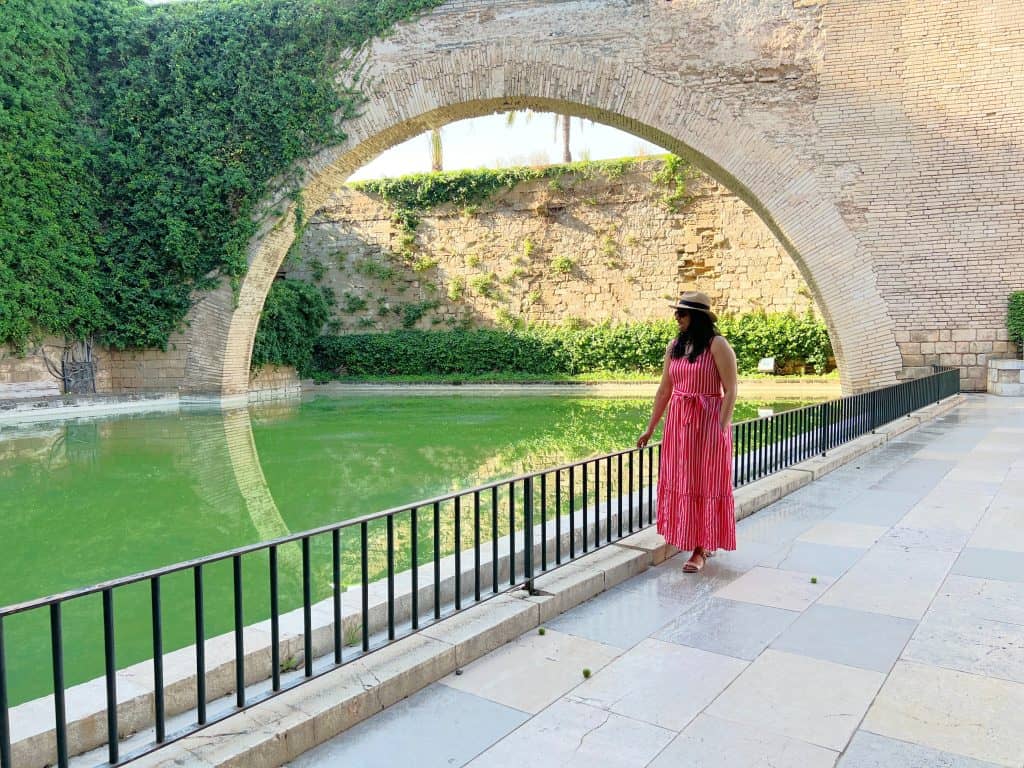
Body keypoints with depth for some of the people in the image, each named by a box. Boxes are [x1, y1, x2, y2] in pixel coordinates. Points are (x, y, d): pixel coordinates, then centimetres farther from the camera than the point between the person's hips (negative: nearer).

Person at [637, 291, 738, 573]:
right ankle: (702, 541, 25)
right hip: (678, 421, 6)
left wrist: (722, 428, -19)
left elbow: (730, 390, -11)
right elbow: (664, 390, 12)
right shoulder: (674, 346, 9)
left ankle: (701, 550, 9)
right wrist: (650, 429, 13)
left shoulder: (717, 345, -9)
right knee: (680, 481, 10)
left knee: (704, 483, 0)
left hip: (708, 422, -6)